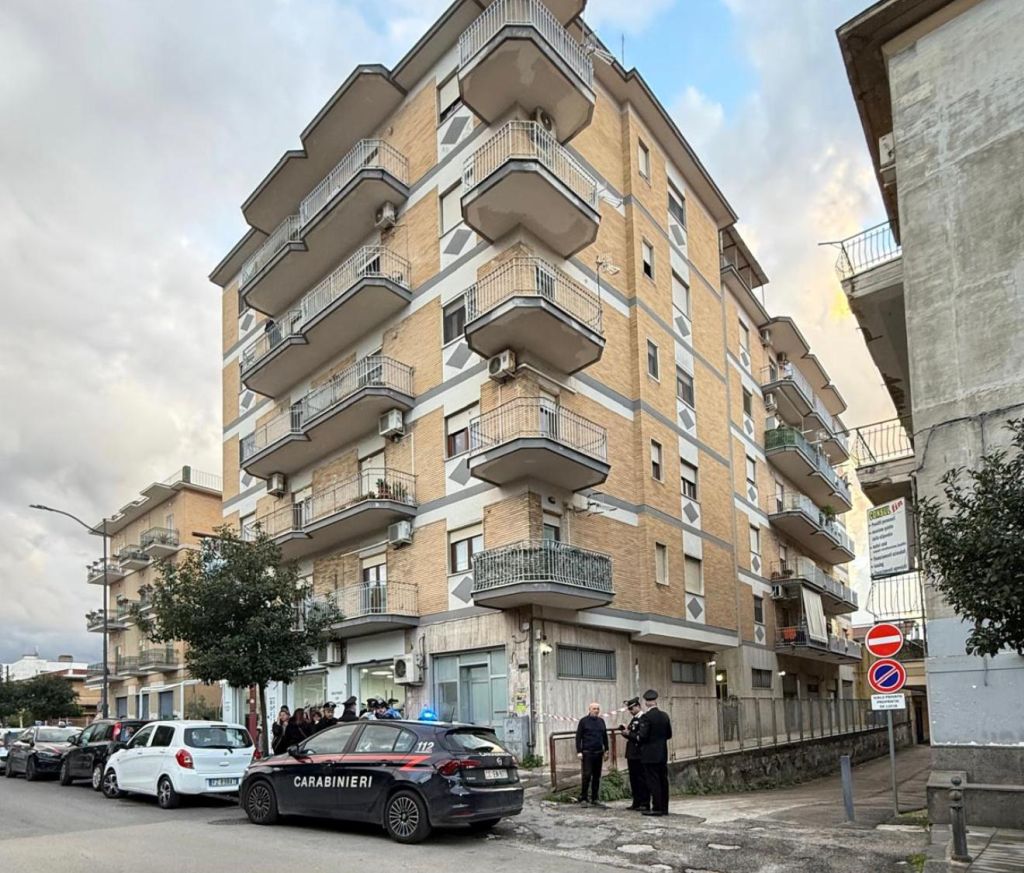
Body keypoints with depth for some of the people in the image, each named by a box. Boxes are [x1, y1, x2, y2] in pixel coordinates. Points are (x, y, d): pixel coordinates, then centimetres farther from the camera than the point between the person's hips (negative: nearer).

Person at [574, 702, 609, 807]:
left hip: (598, 752, 5)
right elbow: (578, 737, -4)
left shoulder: (601, 721, 11)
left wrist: (606, 750, 11)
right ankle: (582, 798, 3)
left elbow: (605, 736, 16)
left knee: (597, 776, 8)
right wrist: (579, 751, -9)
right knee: (586, 775, -7)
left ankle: (595, 799, 16)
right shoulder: (584, 721, -3)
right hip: (587, 753, -5)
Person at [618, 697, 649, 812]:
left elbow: (641, 736, -19)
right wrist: (625, 732, 1)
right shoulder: (633, 719, 16)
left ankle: (645, 804, 5)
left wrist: (628, 733, -19)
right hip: (632, 754, 9)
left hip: (640, 755, -9)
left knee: (642, 779, -2)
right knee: (633, 779, 12)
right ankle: (636, 802, 20)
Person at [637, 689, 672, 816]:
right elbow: (669, 734, 12)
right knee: (663, 781, 10)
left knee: (653, 781, -2)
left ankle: (657, 808, -1)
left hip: (650, 755, -7)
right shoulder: (664, 716, 6)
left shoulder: (646, 717, -15)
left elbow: (643, 736, -20)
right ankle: (664, 807, 15)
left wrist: (638, 737, 1)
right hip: (662, 754, 7)